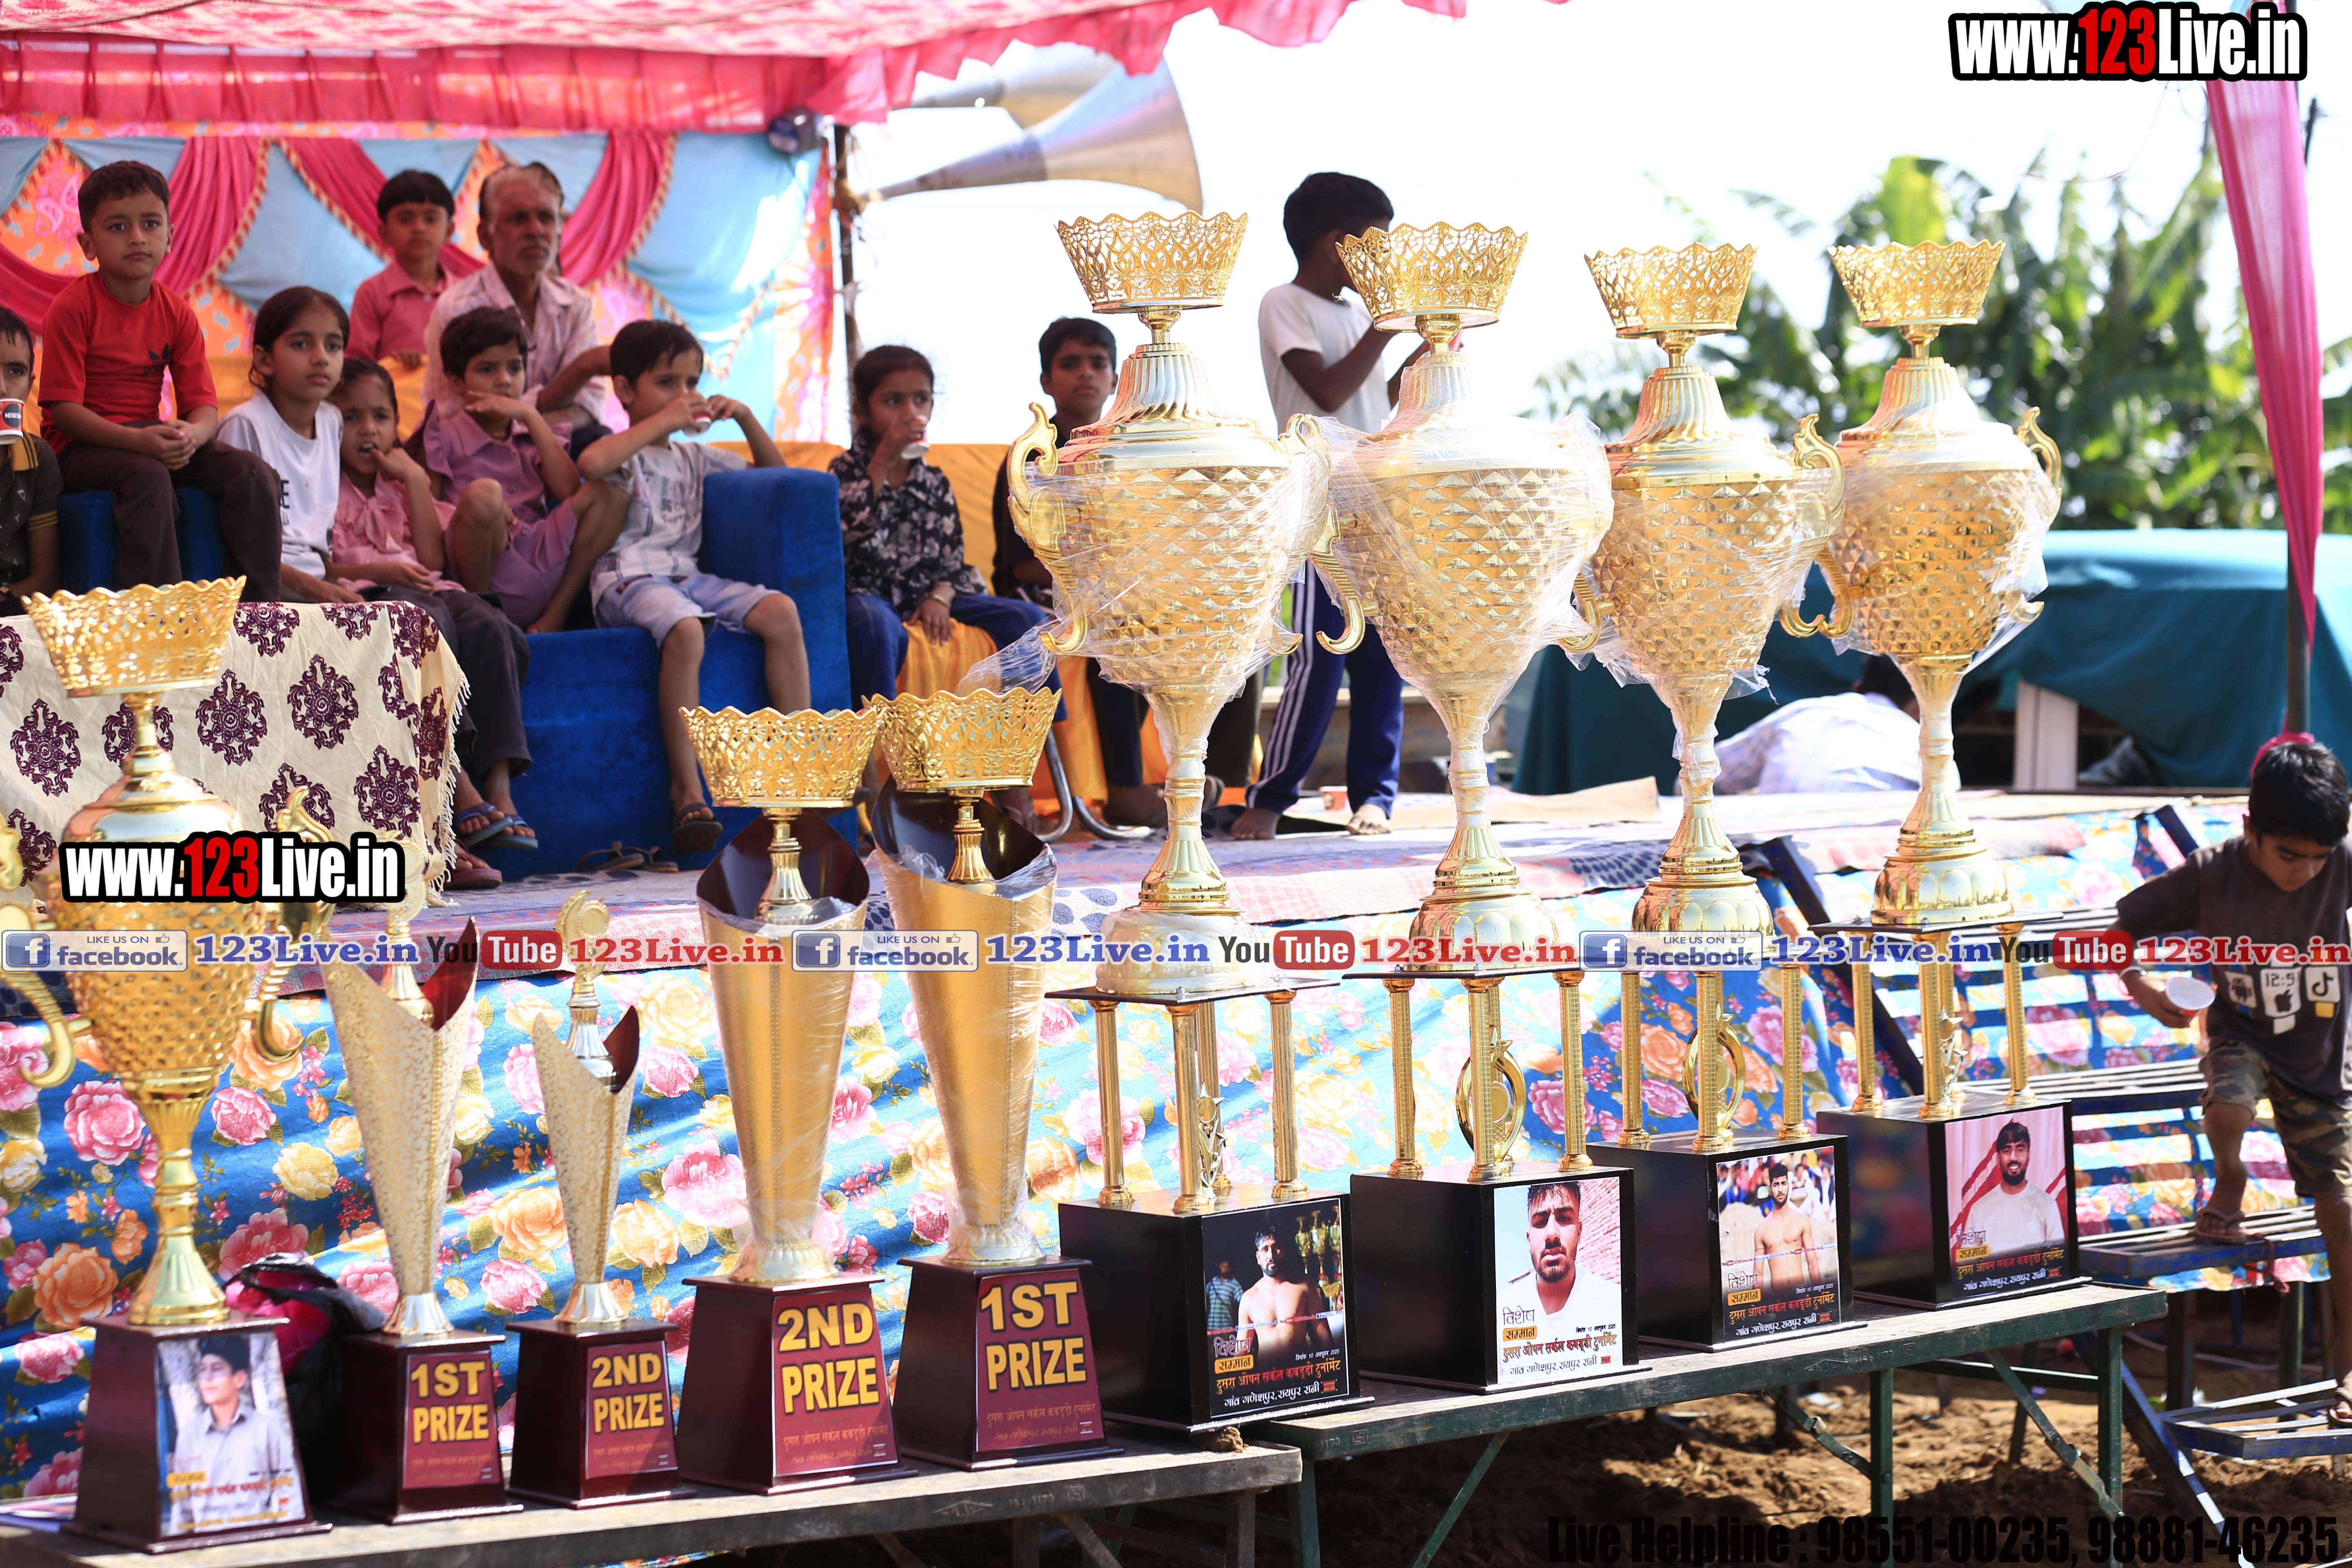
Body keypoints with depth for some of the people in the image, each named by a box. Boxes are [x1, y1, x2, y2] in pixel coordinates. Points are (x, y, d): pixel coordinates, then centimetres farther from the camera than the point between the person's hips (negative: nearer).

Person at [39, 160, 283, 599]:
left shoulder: (176, 313, 6)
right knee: (149, 477, -36)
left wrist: (191, 435, -26)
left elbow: (204, 406, 0)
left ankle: (259, 610, -10)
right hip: (83, 446, -5)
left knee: (253, 474, -14)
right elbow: (64, 408, -16)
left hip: (149, 438, 5)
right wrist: (136, 440, -31)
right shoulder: (73, 308, -10)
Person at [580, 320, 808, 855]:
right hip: (628, 579, -6)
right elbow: (591, 464, -20)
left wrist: (746, 418, 16)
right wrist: (663, 421, -13)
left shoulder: (696, 458, 26)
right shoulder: (622, 453, 6)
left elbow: (774, 475, 32)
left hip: (688, 574, 6)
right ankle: (686, 788, -33)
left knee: (781, 612, -20)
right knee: (684, 629, -38)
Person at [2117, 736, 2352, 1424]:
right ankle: (2228, 1182, 0)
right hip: (2242, 1032, -1)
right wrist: (2145, 993, -20)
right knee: (2228, 1105, -36)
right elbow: (2117, 928, -7)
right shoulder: (2211, 875, -17)